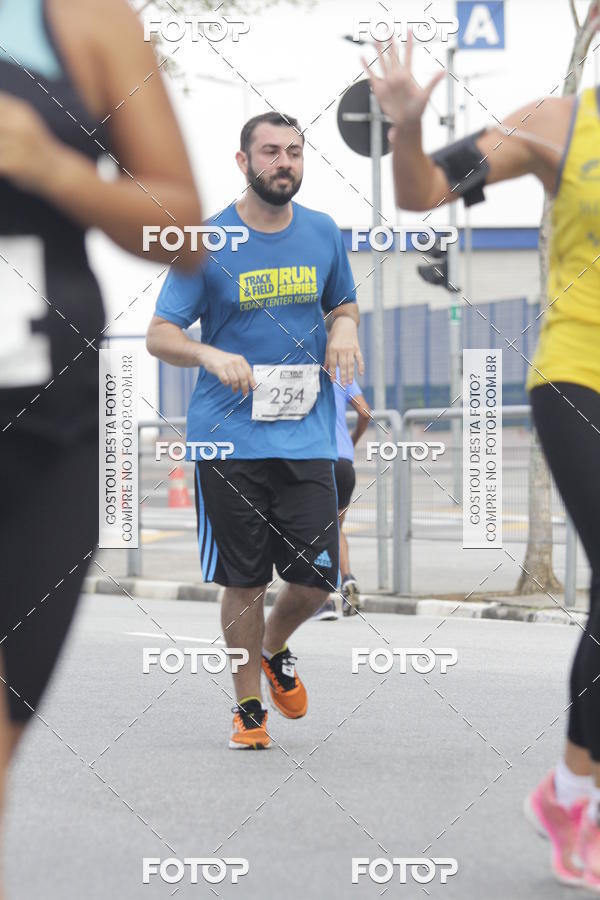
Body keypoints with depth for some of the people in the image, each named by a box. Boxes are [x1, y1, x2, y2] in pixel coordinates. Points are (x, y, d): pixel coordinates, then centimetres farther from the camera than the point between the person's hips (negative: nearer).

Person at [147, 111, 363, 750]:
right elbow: (159, 336, -3)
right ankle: (249, 708, 19)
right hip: (229, 438, -3)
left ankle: (274, 649, 31)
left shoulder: (323, 234, 6)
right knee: (245, 582, 1)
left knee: (317, 578, -2)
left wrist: (344, 329, -1)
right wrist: (211, 355, -23)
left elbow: (344, 304, 23)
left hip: (306, 436, 3)